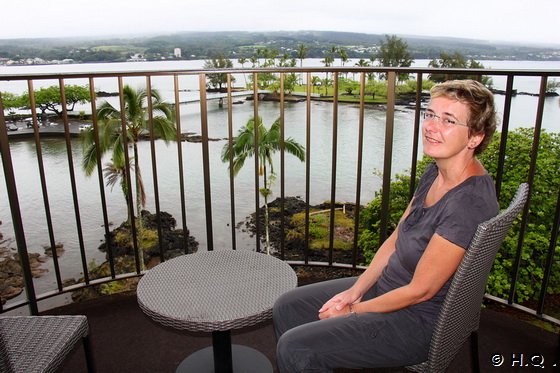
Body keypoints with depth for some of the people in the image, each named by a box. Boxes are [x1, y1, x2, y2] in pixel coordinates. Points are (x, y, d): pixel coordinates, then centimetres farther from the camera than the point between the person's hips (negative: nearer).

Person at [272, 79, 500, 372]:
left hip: (419, 321, -8)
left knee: (294, 349, -15)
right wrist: (355, 291, -1)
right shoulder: (436, 172, -1)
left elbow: (421, 290, -23)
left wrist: (353, 310, -10)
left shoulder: (469, 202, -29)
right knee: (286, 308, 9)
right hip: (386, 287, 9)